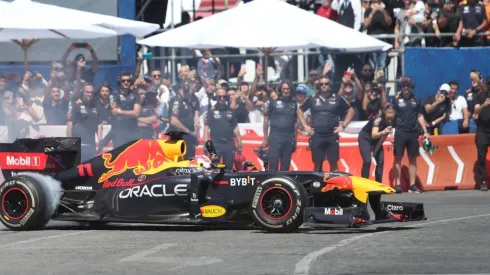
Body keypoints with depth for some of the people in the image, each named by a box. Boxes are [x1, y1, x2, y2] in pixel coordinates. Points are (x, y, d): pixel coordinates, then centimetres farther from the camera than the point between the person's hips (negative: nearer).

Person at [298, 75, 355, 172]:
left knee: (333, 163, -1)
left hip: (332, 136, -1)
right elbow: (300, 111, 17)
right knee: (317, 164, 3)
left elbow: (351, 111, 12)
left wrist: (343, 125, 4)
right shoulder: (312, 99, 5)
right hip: (316, 136, 1)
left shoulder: (337, 99, 3)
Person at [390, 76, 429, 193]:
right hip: (400, 132, -3)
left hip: (413, 133, 3)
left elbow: (420, 116, 15)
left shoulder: (416, 100, 11)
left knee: (413, 159, 5)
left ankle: (412, 185, 9)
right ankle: (398, 184, -1)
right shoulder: (396, 99, 2)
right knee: (398, 158, -2)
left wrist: (425, 131, 8)